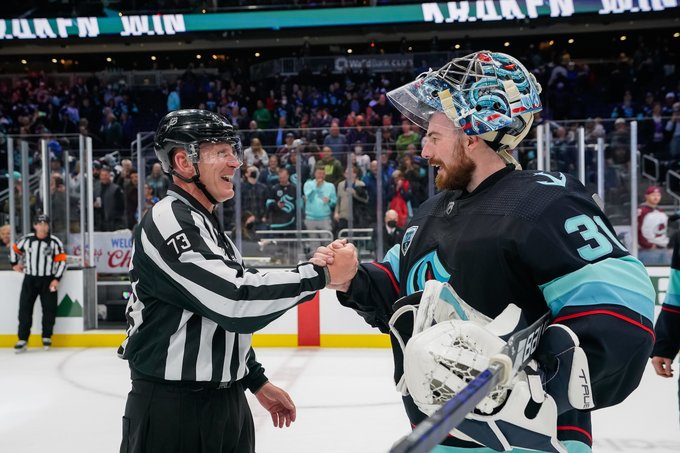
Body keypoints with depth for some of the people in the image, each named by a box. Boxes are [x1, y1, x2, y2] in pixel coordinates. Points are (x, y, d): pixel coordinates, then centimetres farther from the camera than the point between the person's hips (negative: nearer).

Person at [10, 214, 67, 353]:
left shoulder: (55, 242, -6)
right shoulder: (26, 240, -1)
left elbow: (62, 261, -4)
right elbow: (15, 249, 18)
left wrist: (56, 279, -10)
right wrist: (15, 263, 16)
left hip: (48, 281, -1)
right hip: (29, 279, 1)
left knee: (49, 309, 2)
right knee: (25, 309, -3)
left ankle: (47, 337, 17)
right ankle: (22, 339, 1)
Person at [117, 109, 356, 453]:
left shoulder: (209, 226, 16)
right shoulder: (168, 222, -16)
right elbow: (236, 303, -26)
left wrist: (258, 382, 19)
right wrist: (320, 274, -20)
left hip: (227, 401, 9)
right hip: (171, 411, -9)